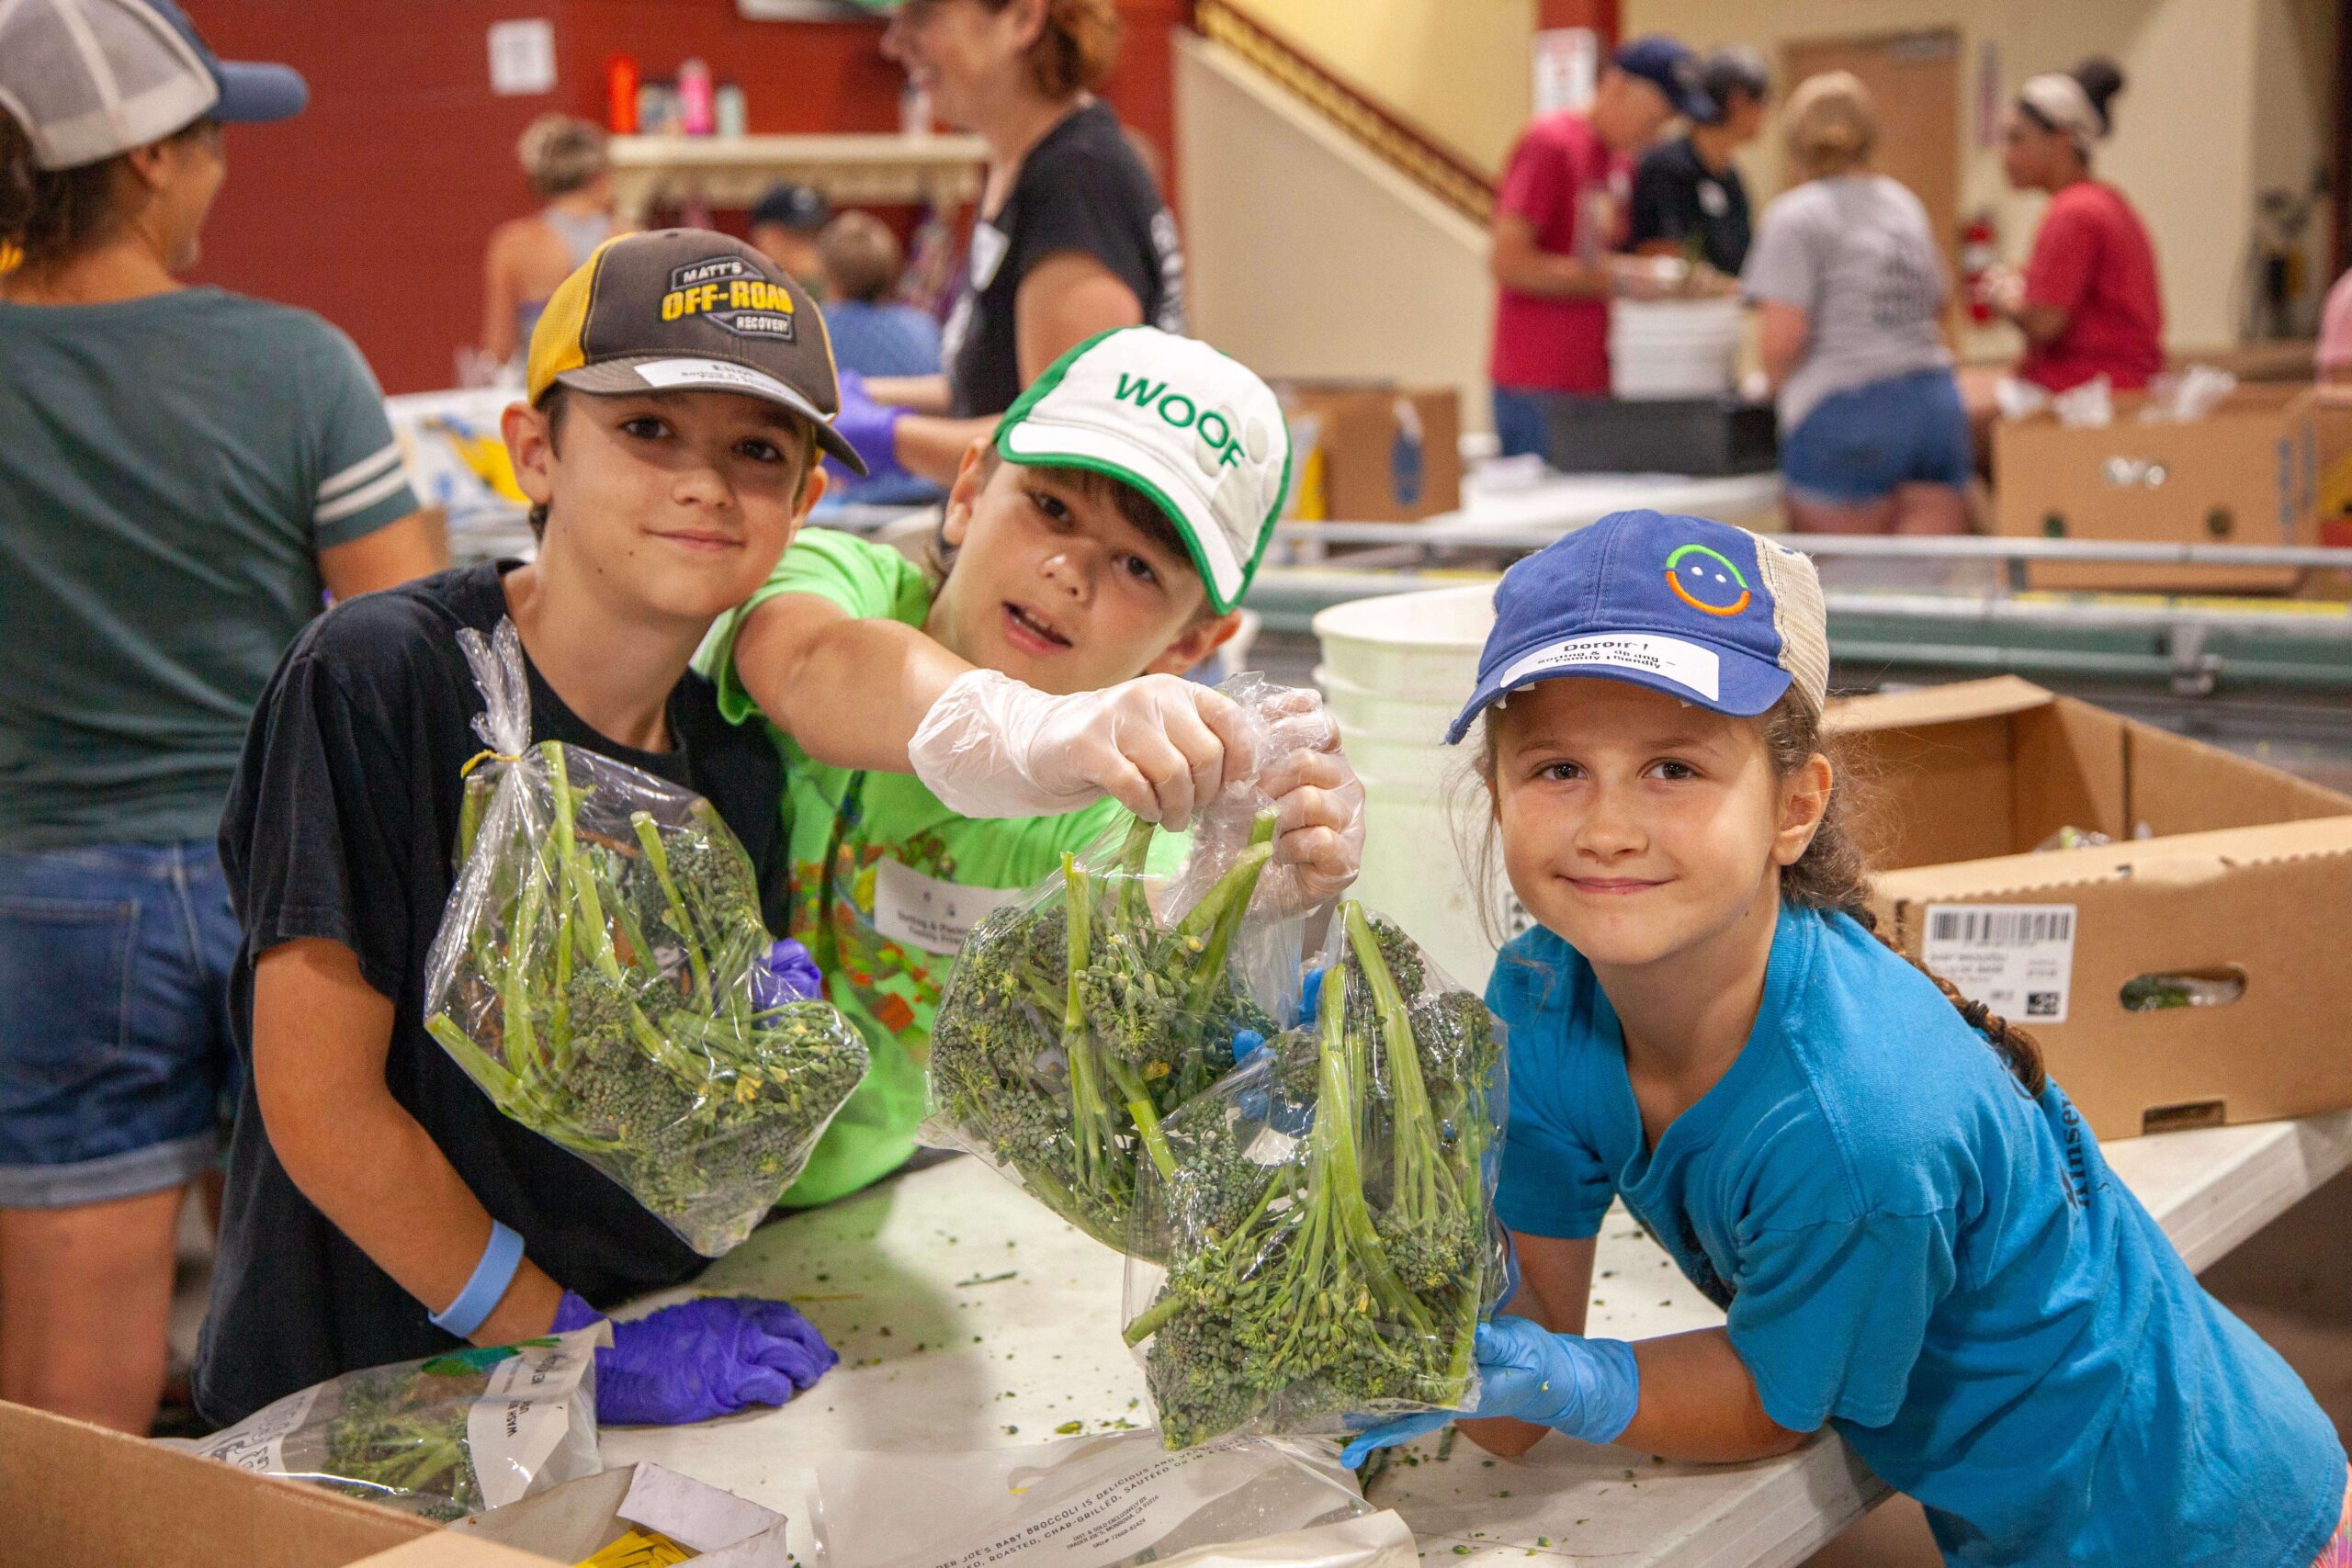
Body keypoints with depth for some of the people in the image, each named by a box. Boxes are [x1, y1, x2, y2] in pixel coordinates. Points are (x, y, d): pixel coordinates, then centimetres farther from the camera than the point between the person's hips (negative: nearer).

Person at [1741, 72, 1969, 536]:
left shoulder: (1796, 215, -5)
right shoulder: (1905, 205, 18)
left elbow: (1784, 338, -13)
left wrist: (1774, 381, 5)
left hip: (1845, 416, -6)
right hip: (1937, 403, 6)